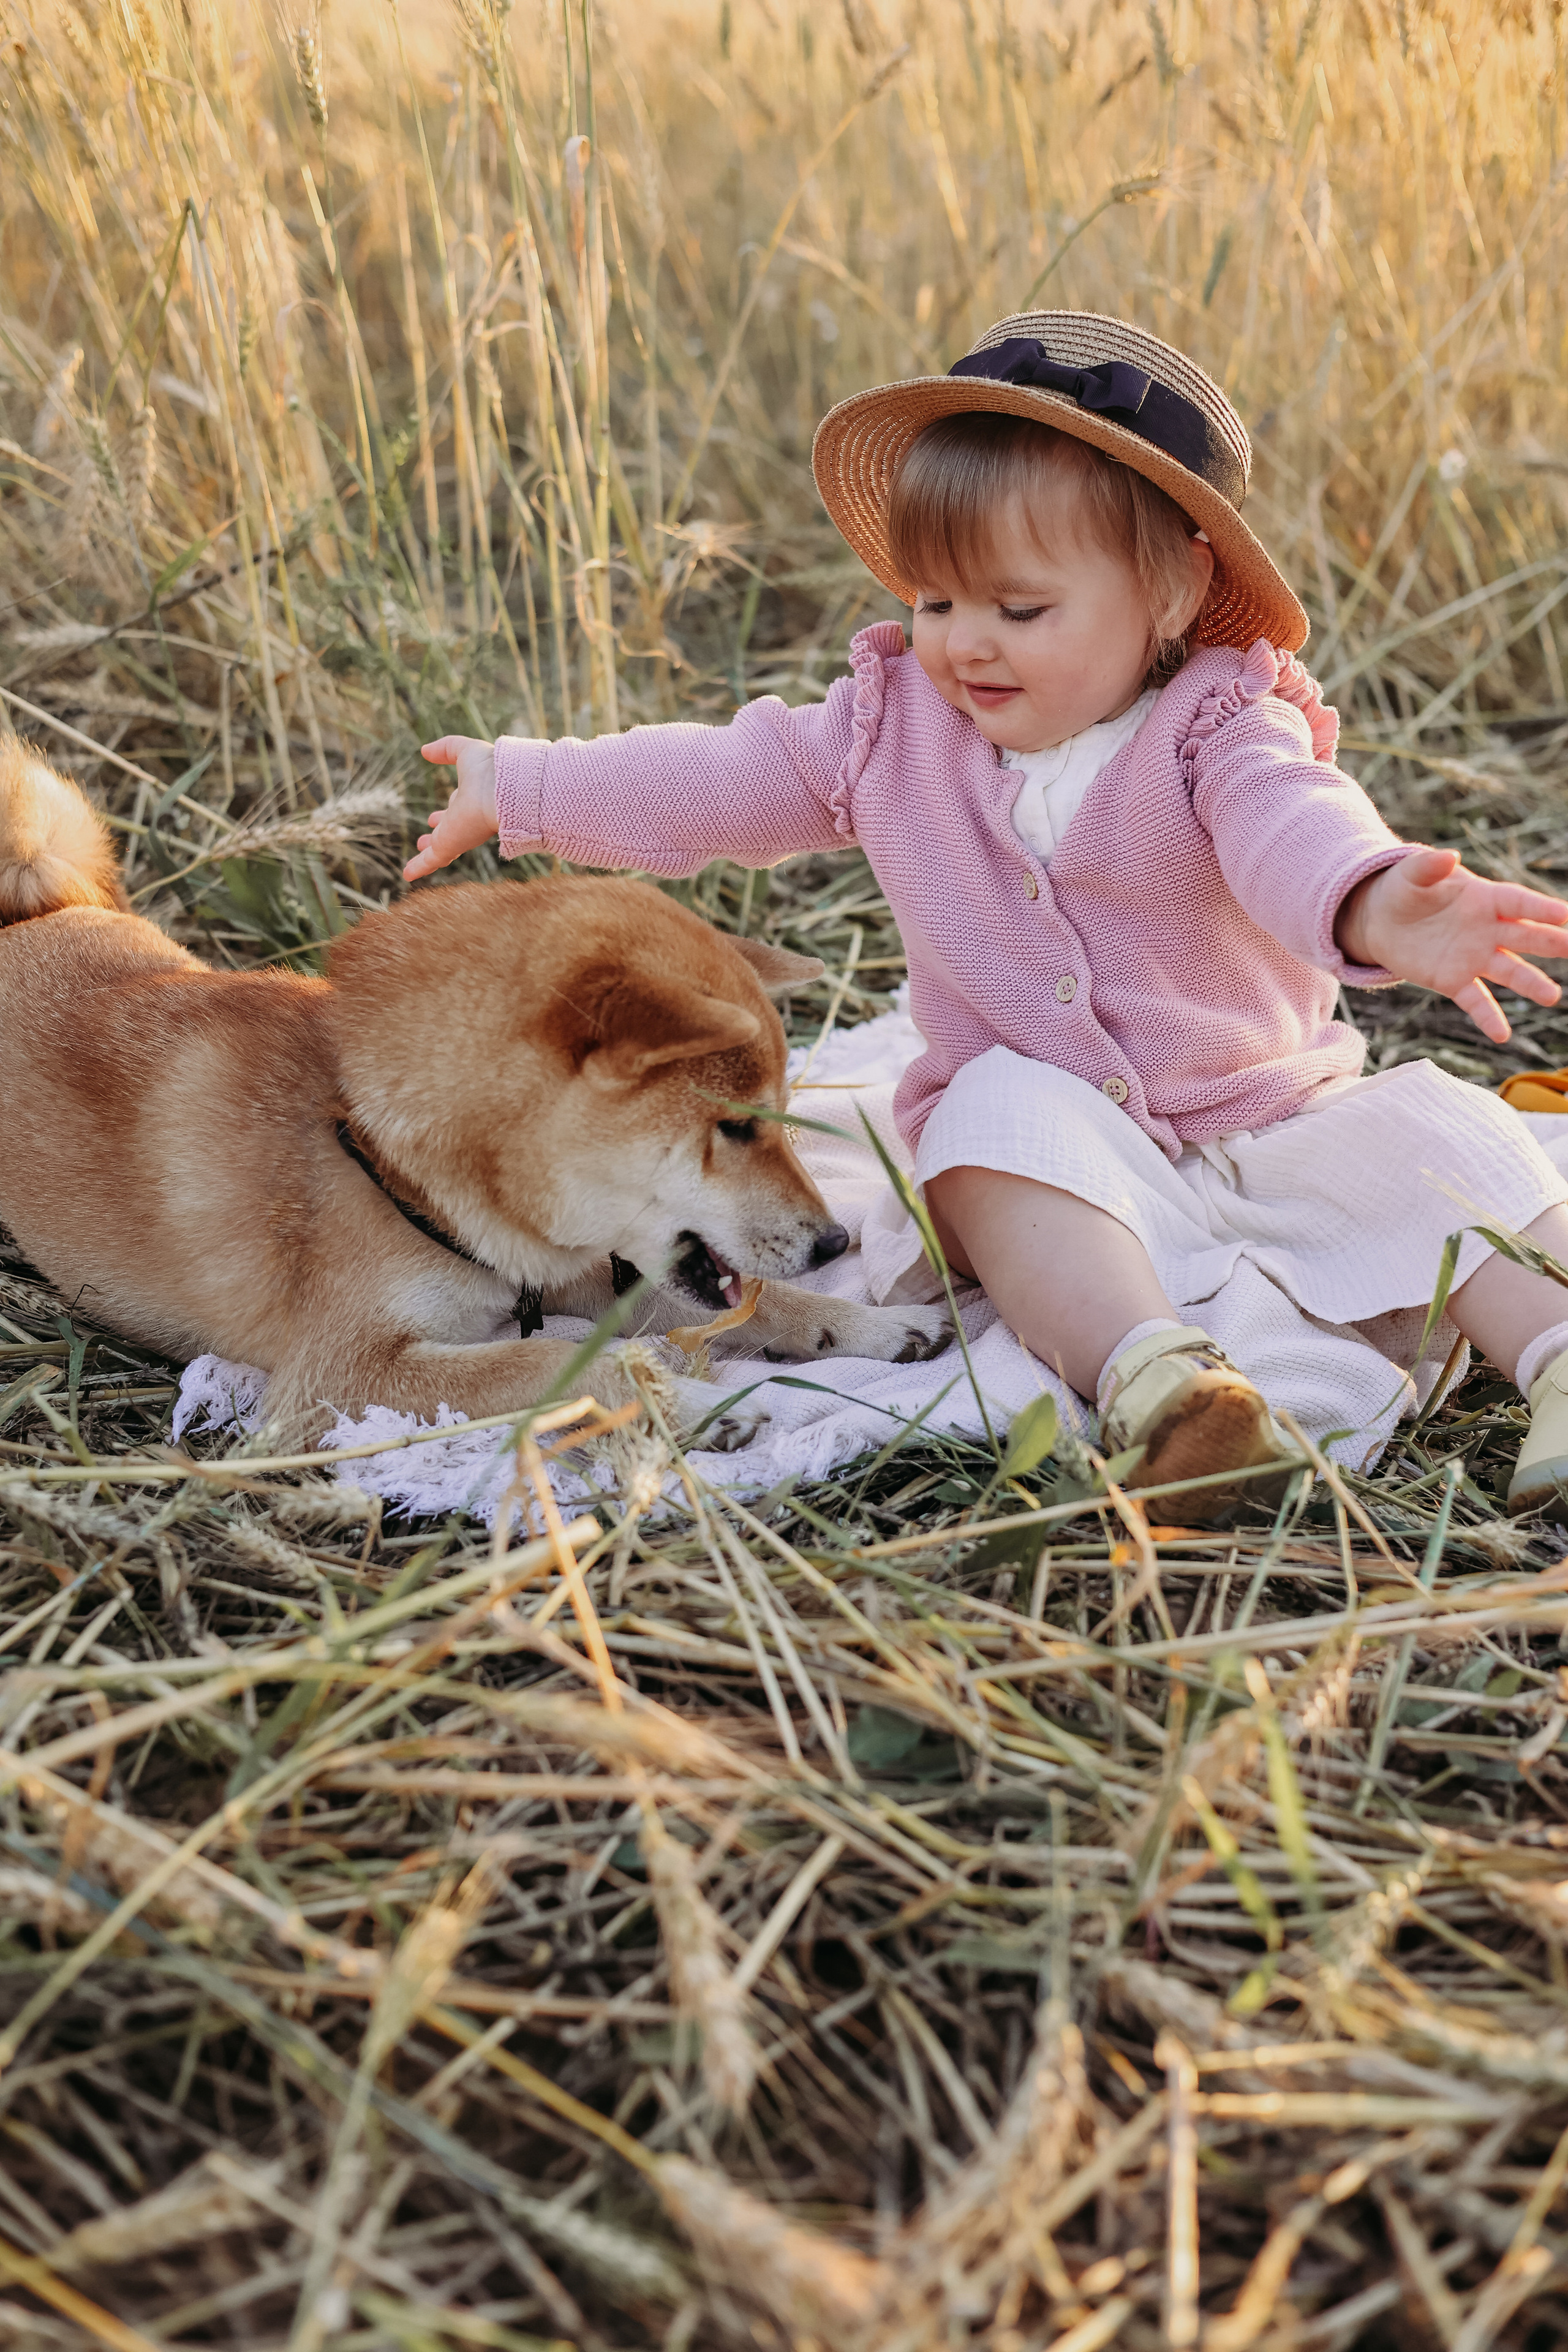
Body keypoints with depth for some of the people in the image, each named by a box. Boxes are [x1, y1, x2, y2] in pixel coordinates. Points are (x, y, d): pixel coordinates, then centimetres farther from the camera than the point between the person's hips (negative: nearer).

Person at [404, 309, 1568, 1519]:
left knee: (1435, 1134, -22)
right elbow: (722, 782, 10)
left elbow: (1290, 825, -36)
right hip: (1046, 1129, 1)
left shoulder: (1219, 728, -14)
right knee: (1001, 1111, -32)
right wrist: (519, 789, 14)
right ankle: (1147, 1368, -48)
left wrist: (1376, 908, -61)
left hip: (1275, 1126, 0)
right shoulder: (900, 721, 1)